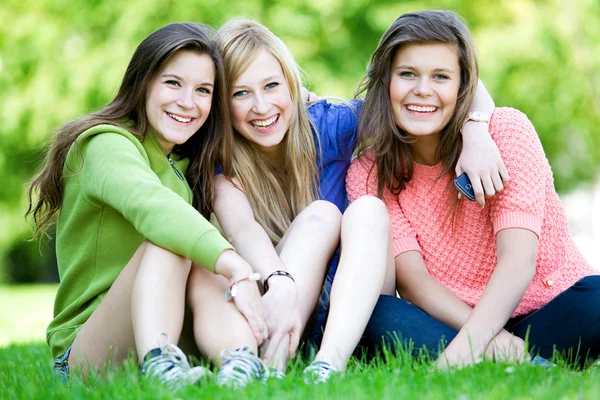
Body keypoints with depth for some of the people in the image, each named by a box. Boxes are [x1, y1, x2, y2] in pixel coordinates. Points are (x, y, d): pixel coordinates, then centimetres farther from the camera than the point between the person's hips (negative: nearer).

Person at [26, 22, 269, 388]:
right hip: (85, 353, -6)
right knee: (167, 240, -30)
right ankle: (159, 366, -52)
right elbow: (148, 204, -30)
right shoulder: (107, 145, -9)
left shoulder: (189, 166, 19)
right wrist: (236, 269, -43)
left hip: (175, 336, 6)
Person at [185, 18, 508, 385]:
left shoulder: (328, 127, -8)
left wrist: (475, 129, -25)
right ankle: (266, 365, -47)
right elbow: (241, 228, -30)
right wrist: (280, 283, -49)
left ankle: (330, 363, -46)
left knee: (368, 210, -24)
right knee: (321, 214, -24)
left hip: (356, 311, 1)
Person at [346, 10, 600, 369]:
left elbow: (518, 261, -20)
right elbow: (413, 280, -12)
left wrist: (468, 343, -37)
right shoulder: (368, 175, -1)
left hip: (554, 311, -1)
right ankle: (520, 368, -37)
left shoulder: (507, 131, -9)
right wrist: (488, 339, -31)